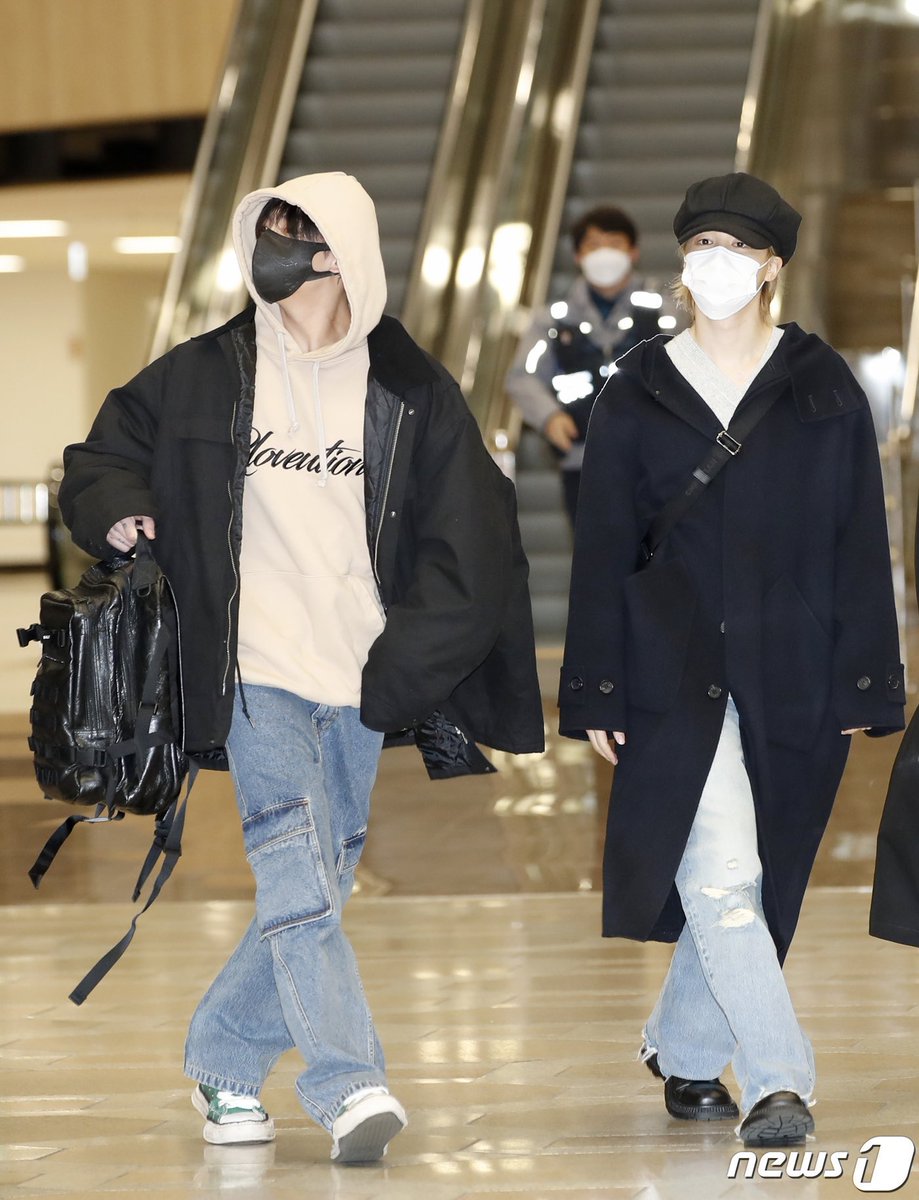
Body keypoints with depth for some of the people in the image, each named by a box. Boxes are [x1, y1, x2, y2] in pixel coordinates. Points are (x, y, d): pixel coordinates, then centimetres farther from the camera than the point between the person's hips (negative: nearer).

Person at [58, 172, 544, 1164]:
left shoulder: (411, 392, 5)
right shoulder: (203, 377, 5)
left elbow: (469, 547, 4)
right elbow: (103, 458, 17)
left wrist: (401, 664, -4)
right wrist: (118, 514, -5)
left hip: (359, 682, 2)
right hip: (258, 668, -2)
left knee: (316, 886, 7)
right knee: (297, 873, -17)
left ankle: (223, 1061, 26)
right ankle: (350, 1088, -23)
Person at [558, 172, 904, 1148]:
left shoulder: (824, 391, 5)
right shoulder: (637, 396, 4)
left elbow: (860, 547, 4)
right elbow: (602, 551, 5)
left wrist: (862, 684, -1)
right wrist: (596, 694, 1)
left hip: (791, 679, 1)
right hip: (675, 677, -1)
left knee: (754, 881, 9)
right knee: (719, 880, -14)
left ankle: (685, 1048, 29)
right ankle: (780, 1083, -12)